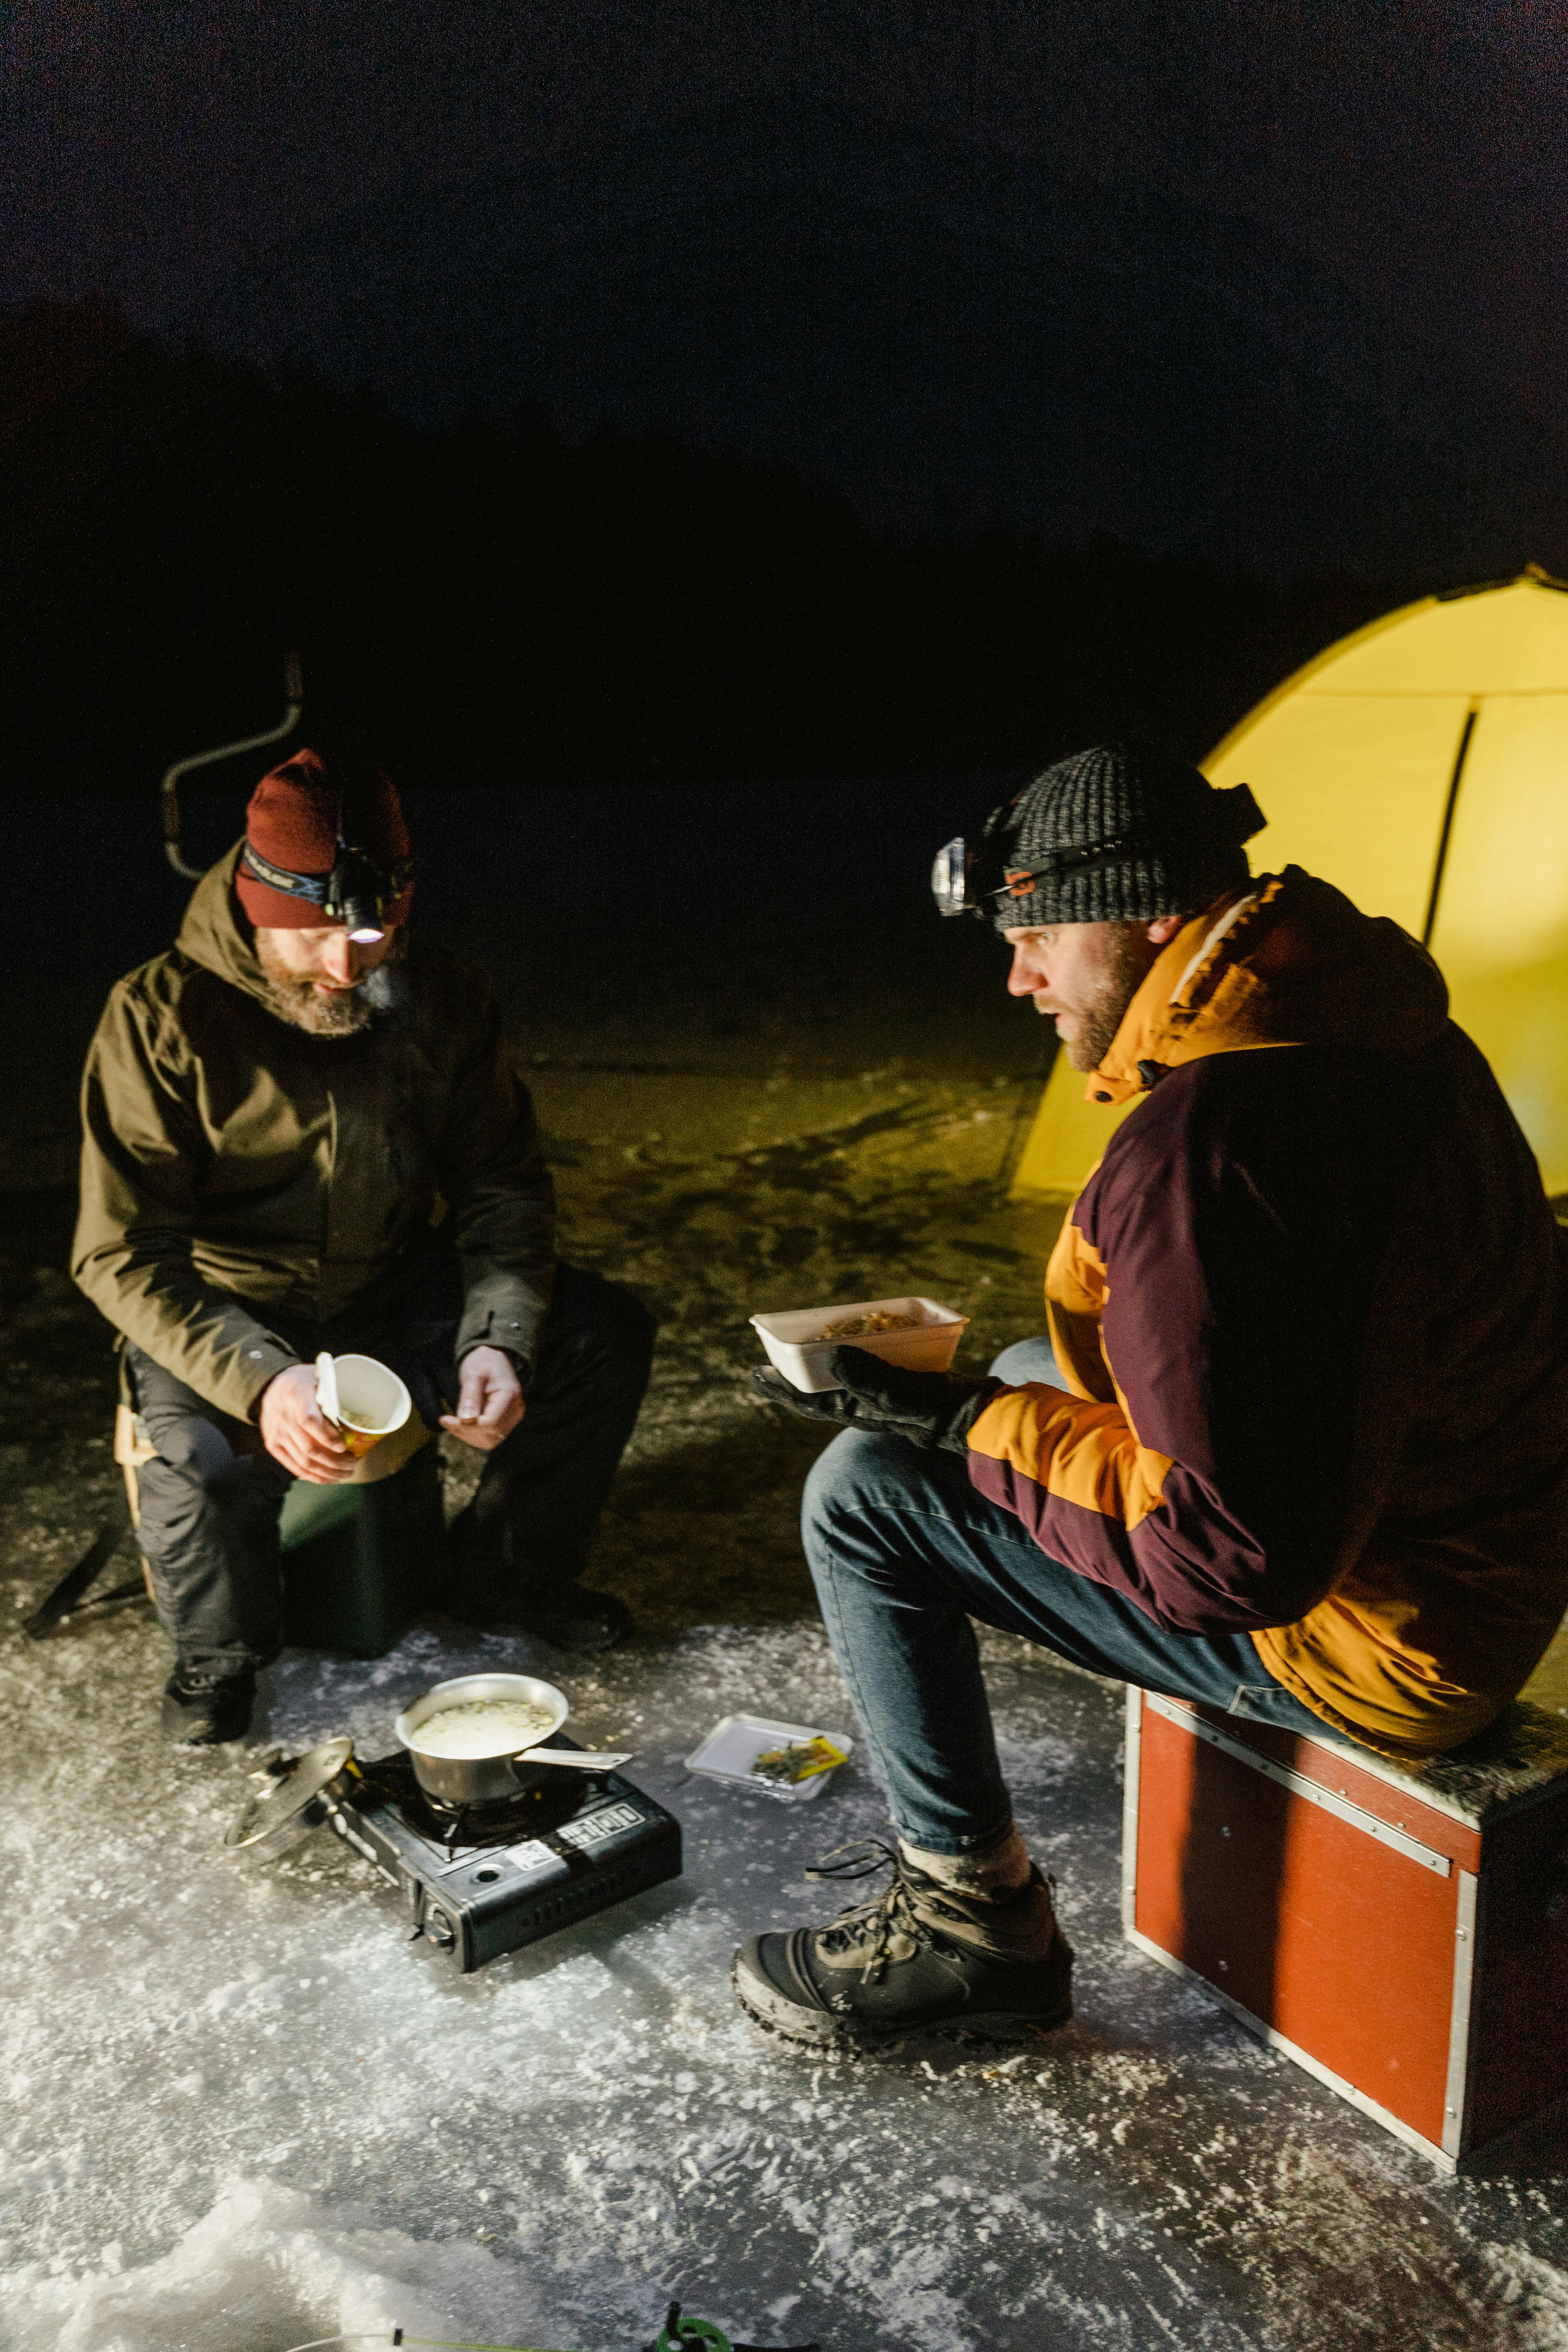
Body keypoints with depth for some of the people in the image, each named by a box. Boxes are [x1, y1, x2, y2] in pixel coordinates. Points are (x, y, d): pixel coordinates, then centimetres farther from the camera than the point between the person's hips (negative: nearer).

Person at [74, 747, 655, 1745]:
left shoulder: (443, 998, -8)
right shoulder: (162, 1019, -21)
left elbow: (506, 1187, -2)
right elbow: (125, 1255, -21)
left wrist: (499, 1340, -20)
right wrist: (259, 1379, -37)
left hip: (394, 1289, 4)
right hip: (222, 1317, -4)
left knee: (606, 1331, -11)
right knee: (211, 1459, -34)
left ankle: (509, 1572, 13)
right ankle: (219, 1652, 3)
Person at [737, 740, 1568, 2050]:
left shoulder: (1199, 1150, -29)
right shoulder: (1377, 1018, 2)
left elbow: (1225, 1556, -28)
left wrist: (967, 1431, -16)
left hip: (1379, 1644, -9)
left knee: (868, 1496, -8)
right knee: (1033, 1377, 22)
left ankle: (973, 1915, 10)